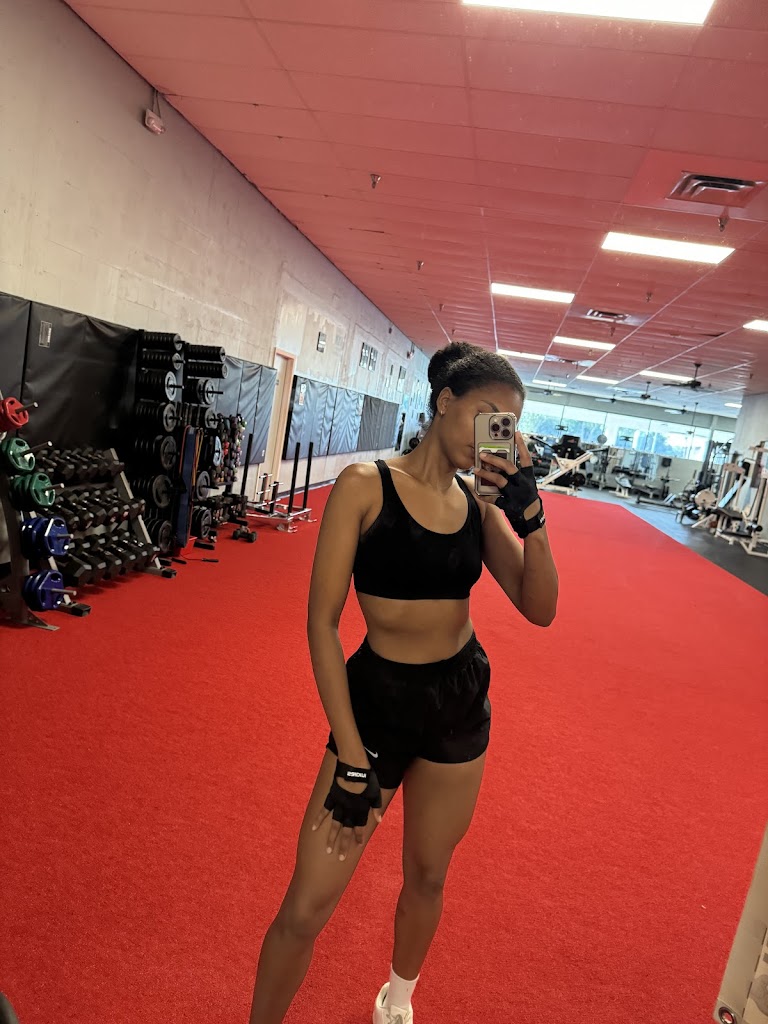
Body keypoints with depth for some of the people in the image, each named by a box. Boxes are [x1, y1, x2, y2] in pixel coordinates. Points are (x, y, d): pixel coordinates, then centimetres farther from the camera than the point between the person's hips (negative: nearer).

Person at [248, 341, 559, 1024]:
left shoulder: (482, 500, -1)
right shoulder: (366, 485, -15)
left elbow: (539, 609, -5)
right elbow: (322, 623, -16)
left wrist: (529, 515, -20)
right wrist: (352, 759, -17)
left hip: (463, 702, 5)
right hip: (377, 698, -4)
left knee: (427, 878, 22)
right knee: (307, 910, 1)